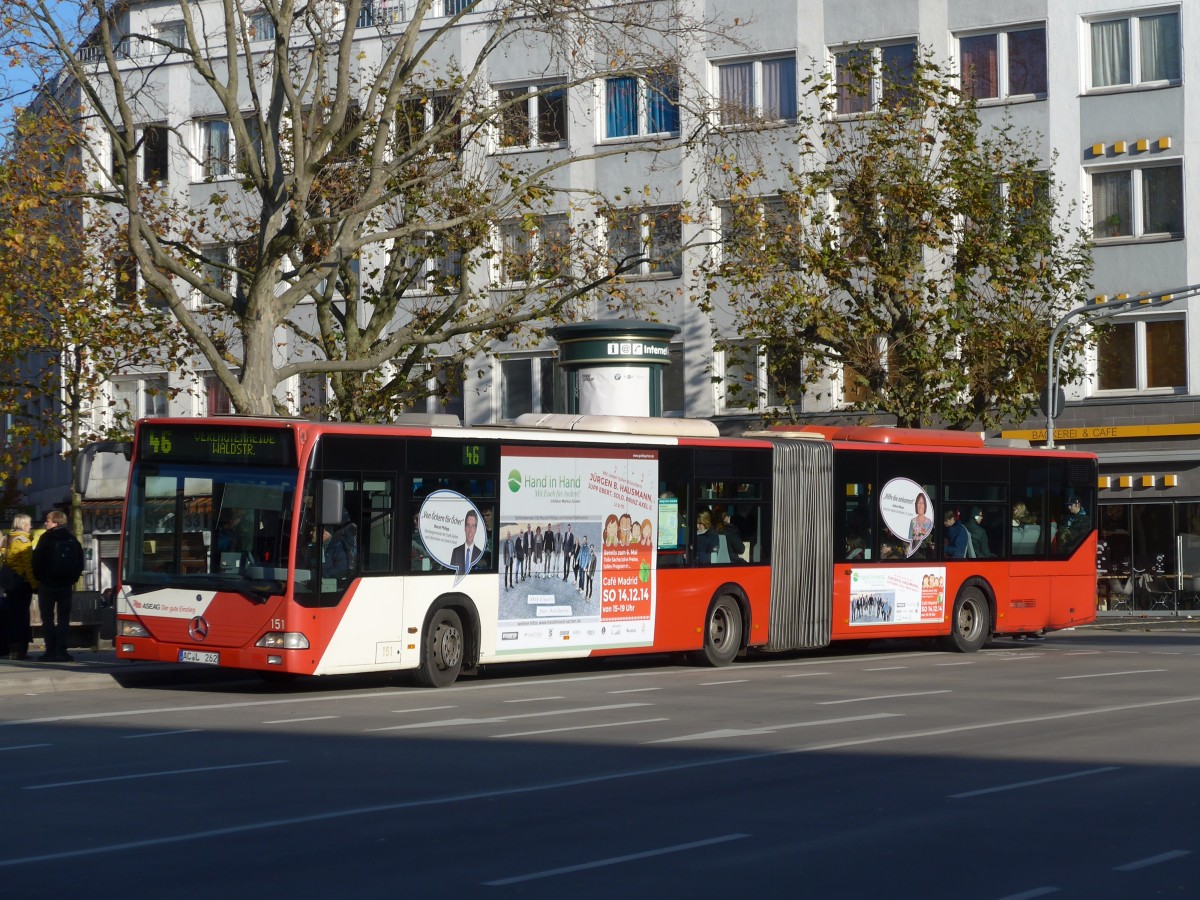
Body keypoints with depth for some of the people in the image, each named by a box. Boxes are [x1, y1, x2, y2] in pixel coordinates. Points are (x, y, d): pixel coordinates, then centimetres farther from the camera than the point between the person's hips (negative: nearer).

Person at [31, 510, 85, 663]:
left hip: (47, 584, -4)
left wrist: (38, 577, 3)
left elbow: (37, 560, -9)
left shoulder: (46, 538, -7)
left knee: (47, 618, 1)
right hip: (66, 585, 4)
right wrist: (73, 578, 13)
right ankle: (62, 651, 0)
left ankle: (51, 651, -5)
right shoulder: (73, 540, 6)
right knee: (64, 618, 6)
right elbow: (80, 563, 7)